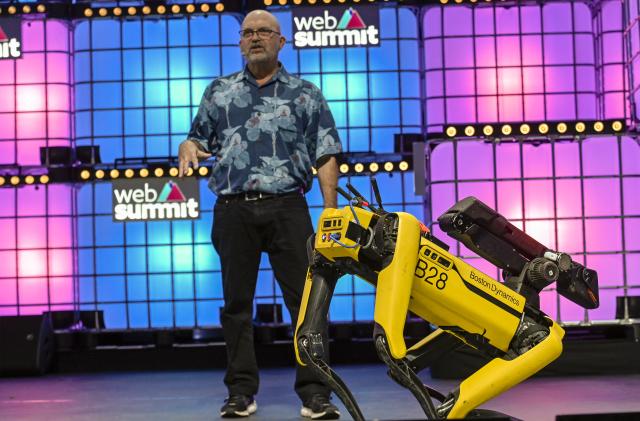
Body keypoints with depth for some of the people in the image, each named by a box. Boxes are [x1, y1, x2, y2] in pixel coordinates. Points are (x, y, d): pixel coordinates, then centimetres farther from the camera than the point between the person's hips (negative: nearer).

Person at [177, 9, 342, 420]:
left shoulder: (306, 94, 10)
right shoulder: (219, 91, 16)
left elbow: (326, 156, 5)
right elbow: (198, 137, 21)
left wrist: (331, 214, -5)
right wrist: (188, 147, -5)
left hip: (287, 207, -2)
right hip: (233, 211, 2)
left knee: (305, 299, -4)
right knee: (237, 302, 6)